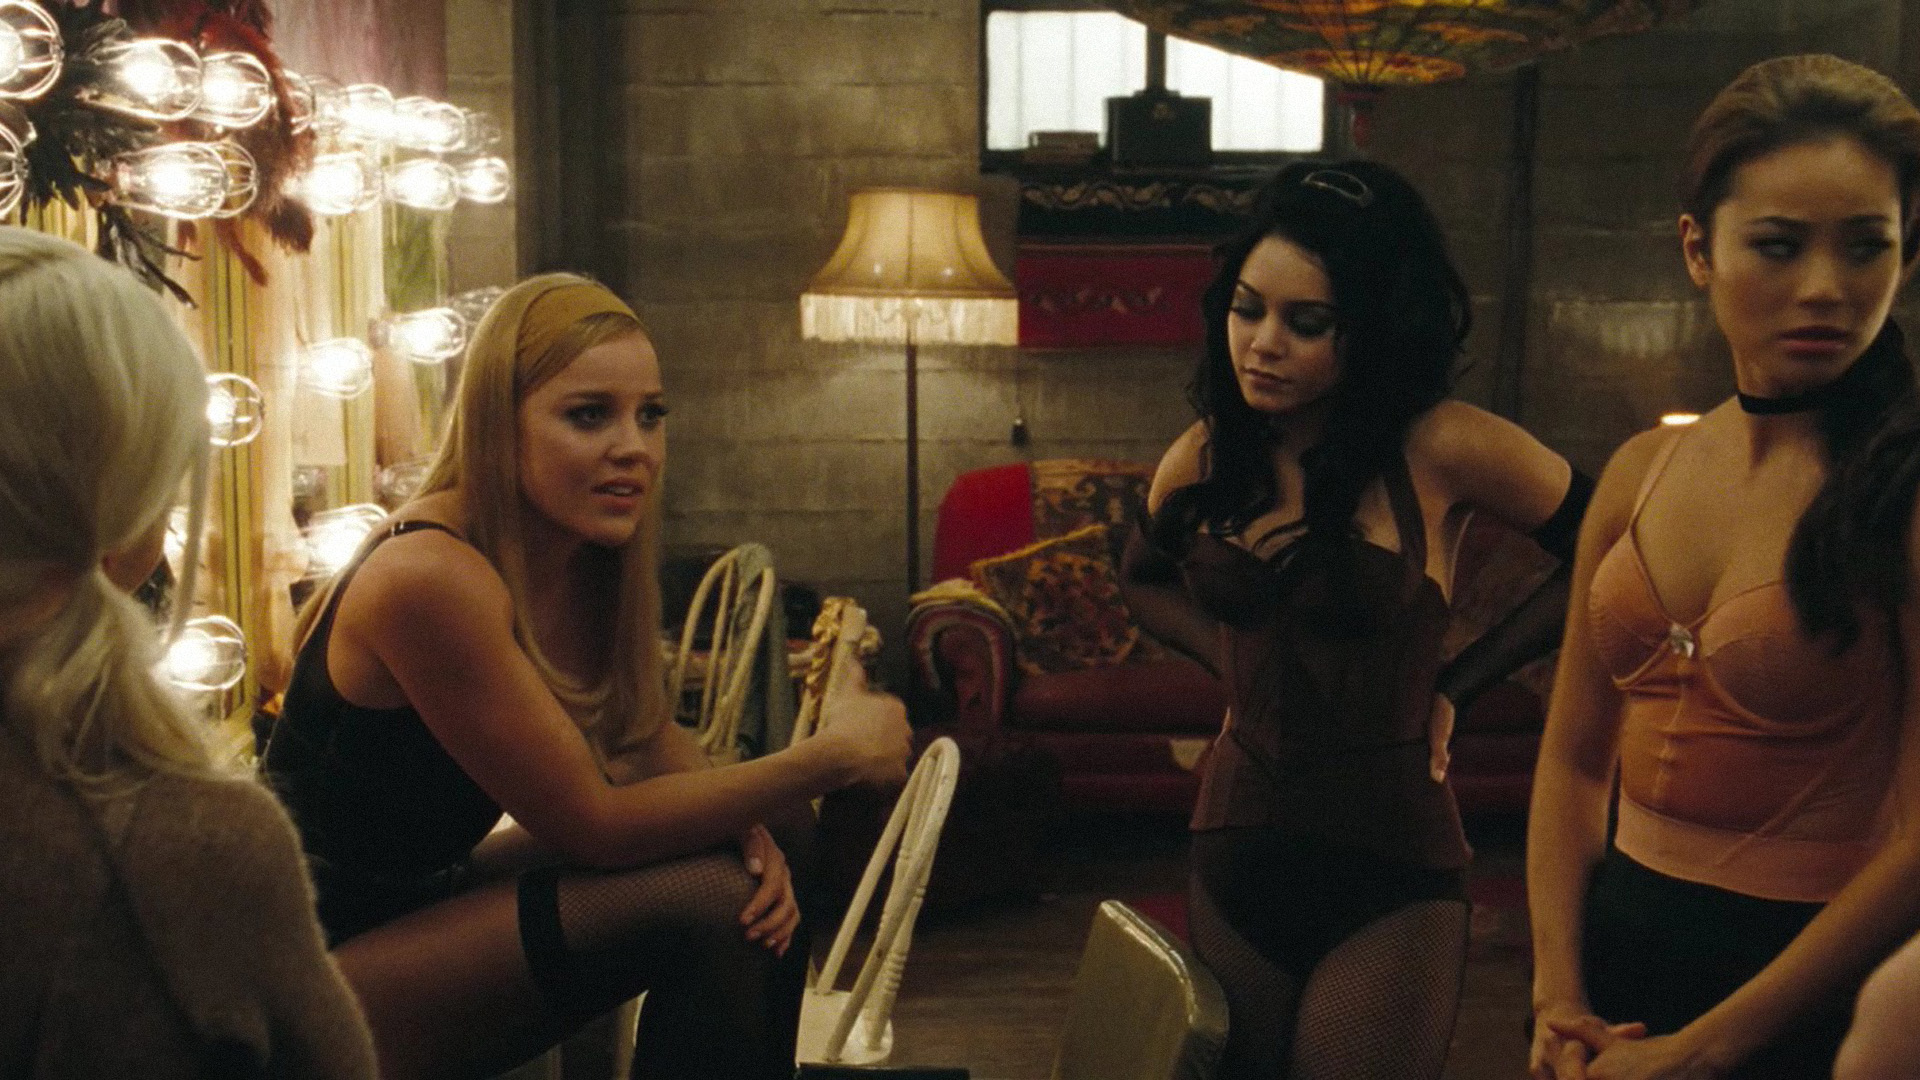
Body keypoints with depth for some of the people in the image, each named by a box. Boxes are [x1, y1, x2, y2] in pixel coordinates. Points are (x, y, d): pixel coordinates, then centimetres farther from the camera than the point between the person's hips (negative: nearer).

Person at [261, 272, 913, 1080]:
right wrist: (831, 757, -22)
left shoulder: (592, 559, -1)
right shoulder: (432, 579, -27)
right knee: (704, 899, -19)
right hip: (322, 966, -8)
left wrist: (749, 831, -14)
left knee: (751, 888, -3)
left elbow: (652, 737, 7)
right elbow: (595, 824, -24)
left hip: (427, 895, 8)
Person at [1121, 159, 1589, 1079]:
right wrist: (1236, 662, 7)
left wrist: (1456, 684, -3)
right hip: (1236, 855, 5)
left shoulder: (1439, 450, -14)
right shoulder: (1206, 459, 1)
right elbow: (1145, 581, 22)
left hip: (1387, 874, -5)